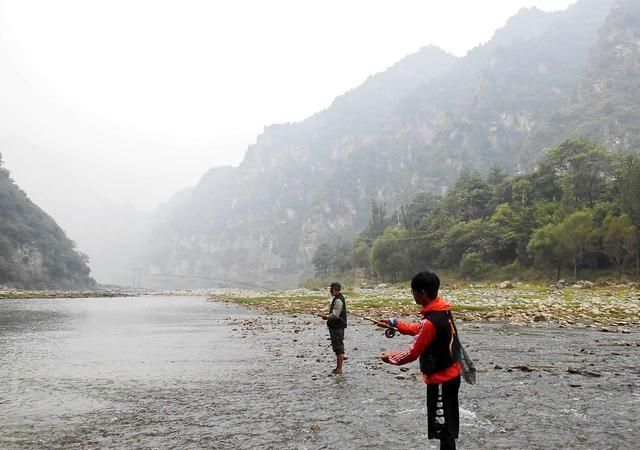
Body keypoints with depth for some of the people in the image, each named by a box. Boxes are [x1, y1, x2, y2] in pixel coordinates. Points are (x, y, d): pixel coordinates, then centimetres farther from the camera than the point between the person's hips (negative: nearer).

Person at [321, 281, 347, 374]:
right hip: (336, 327, 11)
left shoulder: (338, 300, -19)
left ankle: (339, 369, -3)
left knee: (339, 348, -6)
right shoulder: (339, 298, 15)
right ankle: (338, 368, 23)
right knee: (337, 348, 16)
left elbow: (335, 315, -23)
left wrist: (327, 317, -10)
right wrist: (328, 316, 12)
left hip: (337, 327, -11)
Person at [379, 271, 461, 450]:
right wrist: (395, 323, 16)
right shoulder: (442, 310, 1)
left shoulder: (431, 321, -26)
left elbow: (413, 353, -19)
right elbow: (420, 330, 18)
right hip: (451, 374, 9)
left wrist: (390, 358, -4)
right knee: (447, 422, 21)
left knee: (443, 426, 2)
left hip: (440, 379, -9)